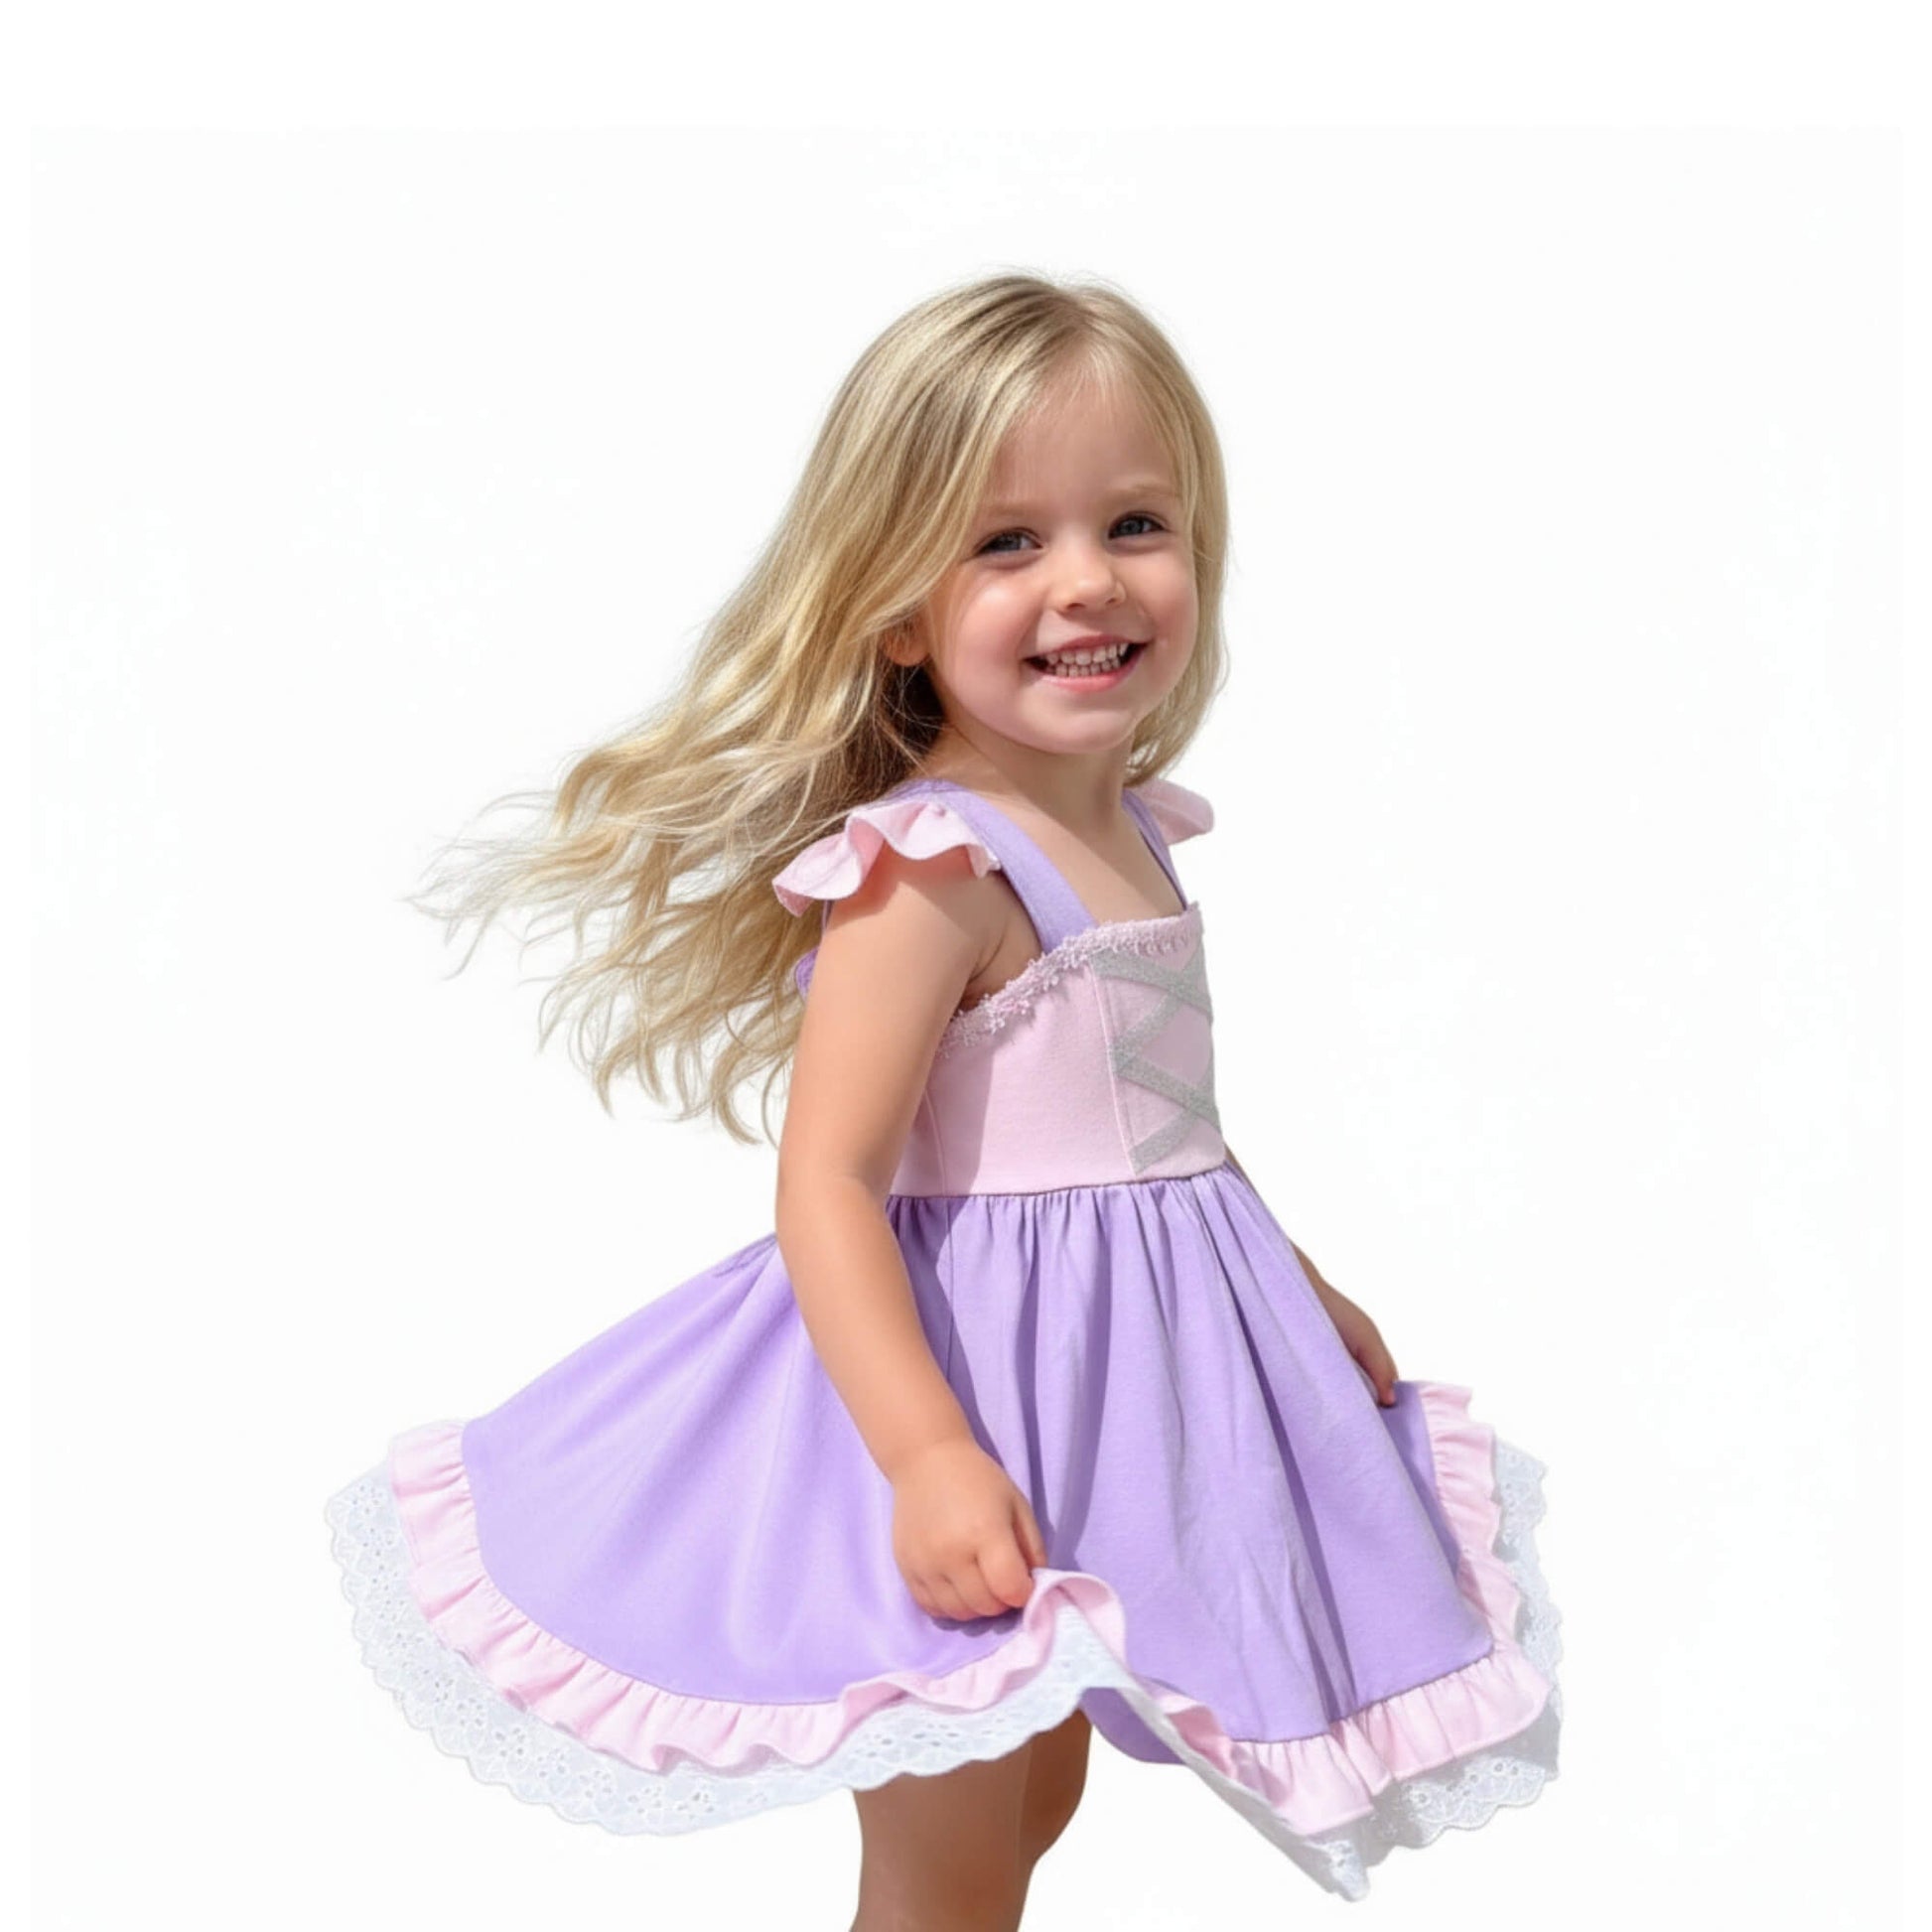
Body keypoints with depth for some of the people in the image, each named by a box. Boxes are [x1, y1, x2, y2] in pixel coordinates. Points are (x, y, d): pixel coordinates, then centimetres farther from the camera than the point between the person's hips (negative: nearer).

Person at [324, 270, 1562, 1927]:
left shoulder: (1133, 835, 6)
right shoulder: (931, 870, -21)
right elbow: (827, 1185, -26)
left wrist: (1305, 1296, 26)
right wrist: (930, 1455, -35)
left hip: (1120, 1379, 8)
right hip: (971, 1369, -8)